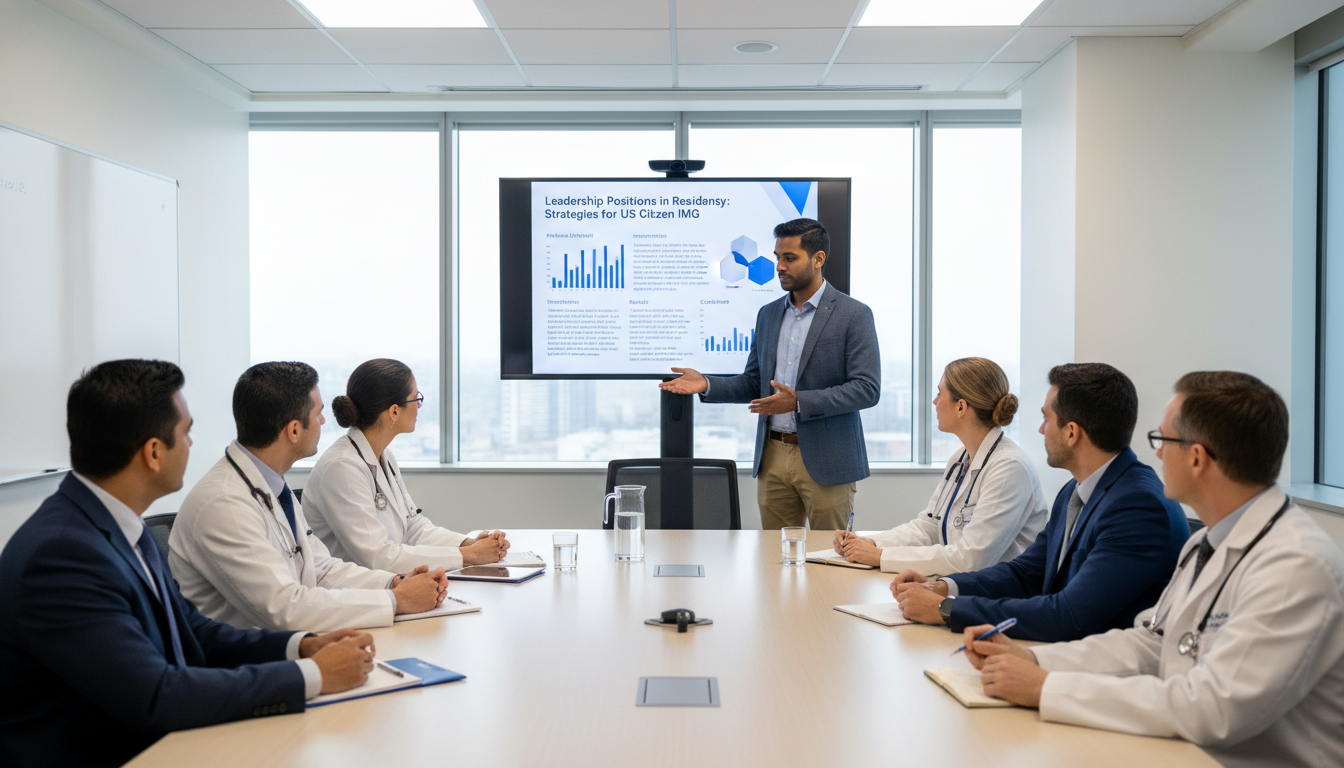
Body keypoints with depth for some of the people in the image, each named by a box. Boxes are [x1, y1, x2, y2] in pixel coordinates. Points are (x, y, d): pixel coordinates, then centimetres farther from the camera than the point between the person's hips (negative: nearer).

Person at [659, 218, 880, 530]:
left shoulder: (854, 315, -6)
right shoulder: (768, 314, 12)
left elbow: (867, 388, -13)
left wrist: (799, 402, -22)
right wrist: (706, 385, -2)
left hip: (825, 460, -5)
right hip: (773, 457, 5)